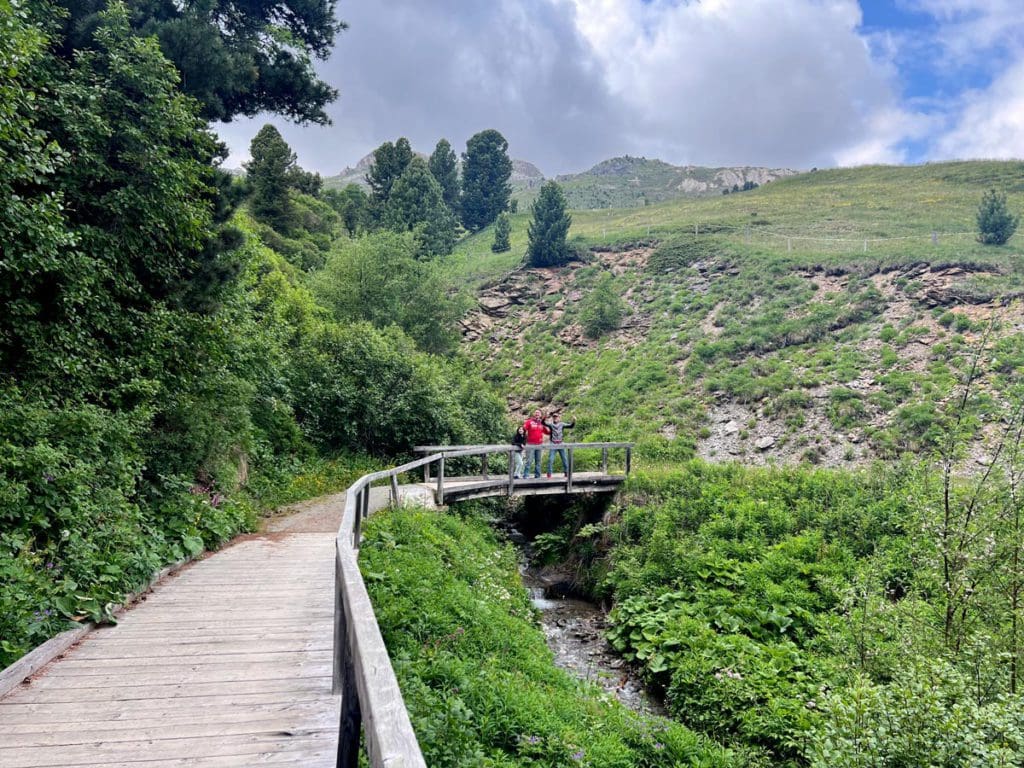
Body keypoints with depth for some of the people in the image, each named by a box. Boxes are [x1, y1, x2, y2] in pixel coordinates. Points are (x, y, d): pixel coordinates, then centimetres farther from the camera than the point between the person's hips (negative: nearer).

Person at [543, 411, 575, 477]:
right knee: (550, 459, -5)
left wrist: (574, 421, -15)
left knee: (565, 459, 8)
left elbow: (570, 426, 2)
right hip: (553, 444, -2)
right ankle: (549, 474, 2)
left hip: (561, 444, 2)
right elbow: (544, 423, -16)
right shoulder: (551, 424, -1)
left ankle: (566, 472, 20)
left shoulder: (562, 424, 5)